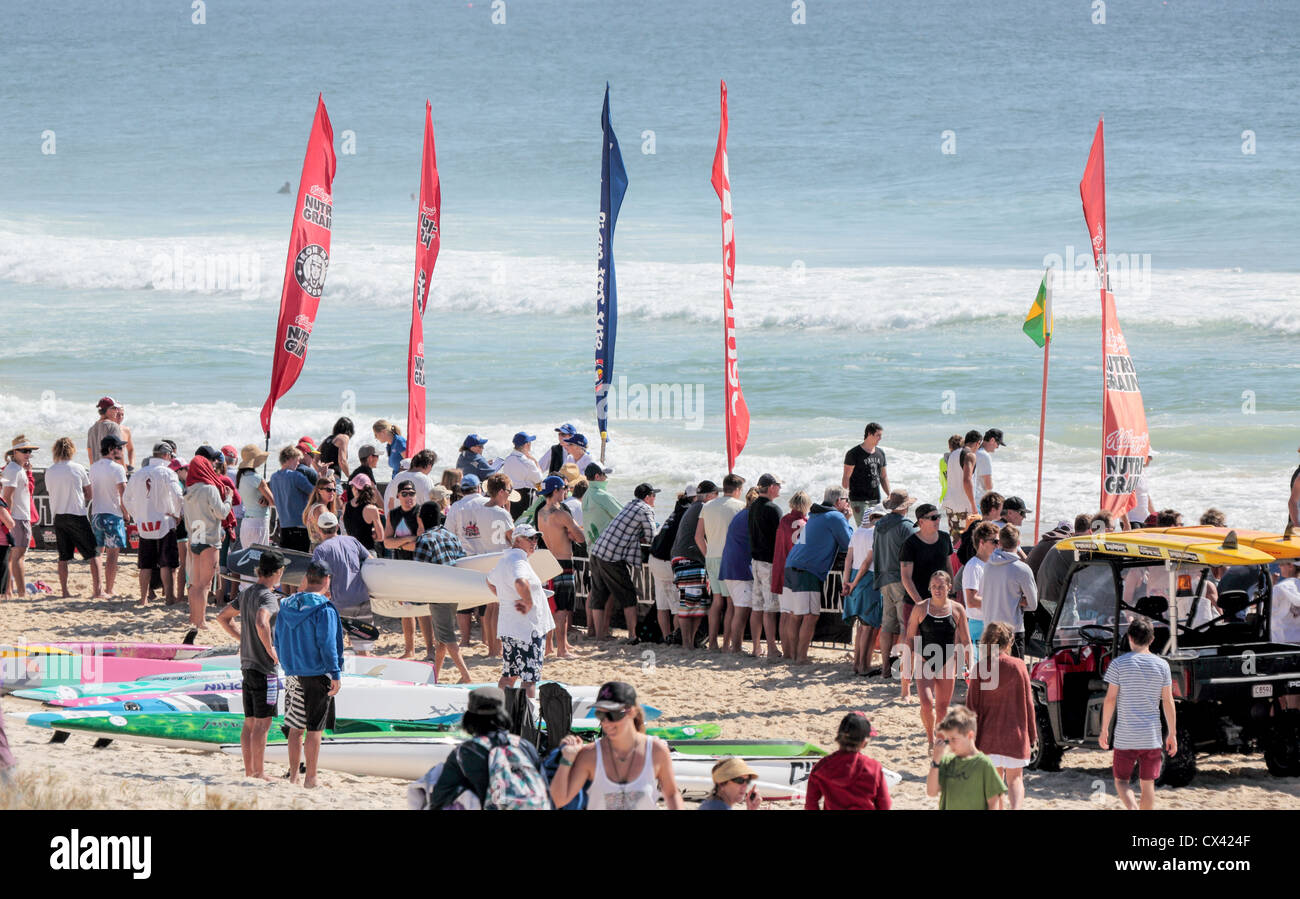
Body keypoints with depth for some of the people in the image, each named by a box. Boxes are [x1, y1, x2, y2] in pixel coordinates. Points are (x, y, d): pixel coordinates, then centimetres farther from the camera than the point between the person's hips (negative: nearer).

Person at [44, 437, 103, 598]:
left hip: (58, 517, 3)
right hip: (77, 515, -3)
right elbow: (89, 494, 2)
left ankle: (65, 591, 7)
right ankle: (98, 590, -3)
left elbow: (50, 492, 11)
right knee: (93, 553, 4)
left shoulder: (49, 471, 1)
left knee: (63, 557, 10)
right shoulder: (78, 469, -6)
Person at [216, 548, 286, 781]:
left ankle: (249, 770, 16)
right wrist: (271, 650, -22)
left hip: (247, 665, 9)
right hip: (265, 668, -9)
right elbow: (261, 623, -35)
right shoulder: (267, 597, -16)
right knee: (262, 723, -3)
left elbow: (223, 618, 22)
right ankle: (259, 772, -1)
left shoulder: (246, 593, 11)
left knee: (250, 722, 12)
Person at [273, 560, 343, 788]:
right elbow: (327, 644, -17)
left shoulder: (286, 606, 8)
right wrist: (335, 674, -12)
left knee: (296, 727, 12)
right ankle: (311, 778, 0)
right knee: (314, 729, -1)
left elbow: (279, 641, 14)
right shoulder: (324, 610, -13)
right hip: (317, 675, -6)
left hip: (293, 674, 6)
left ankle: (293, 776, 15)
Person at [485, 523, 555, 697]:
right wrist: (529, 603, -25)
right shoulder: (518, 562, -18)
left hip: (508, 629, 10)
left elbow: (490, 582, 34)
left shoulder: (505, 560, 14)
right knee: (530, 678, -7)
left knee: (508, 676, 17)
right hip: (527, 629, -10)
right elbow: (521, 583, -41)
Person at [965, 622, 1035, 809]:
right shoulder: (1017, 666, -8)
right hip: (1015, 732, -1)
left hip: (988, 734, 1)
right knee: (1015, 779, 7)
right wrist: (1032, 734, 7)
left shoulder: (980, 668, -5)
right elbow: (1027, 702, -3)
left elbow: (972, 705, -2)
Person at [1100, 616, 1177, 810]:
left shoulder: (1119, 663, -6)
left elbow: (1110, 699, -5)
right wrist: (1172, 734, 8)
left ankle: (1132, 807, -20)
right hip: (1152, 736, 2)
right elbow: (1168, 702, 1)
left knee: (1121, 780, 8)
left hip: (1125, 736, -2)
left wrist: (1104, 729, 4)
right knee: (1148, 783, 11)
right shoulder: (1161, 665, 0)